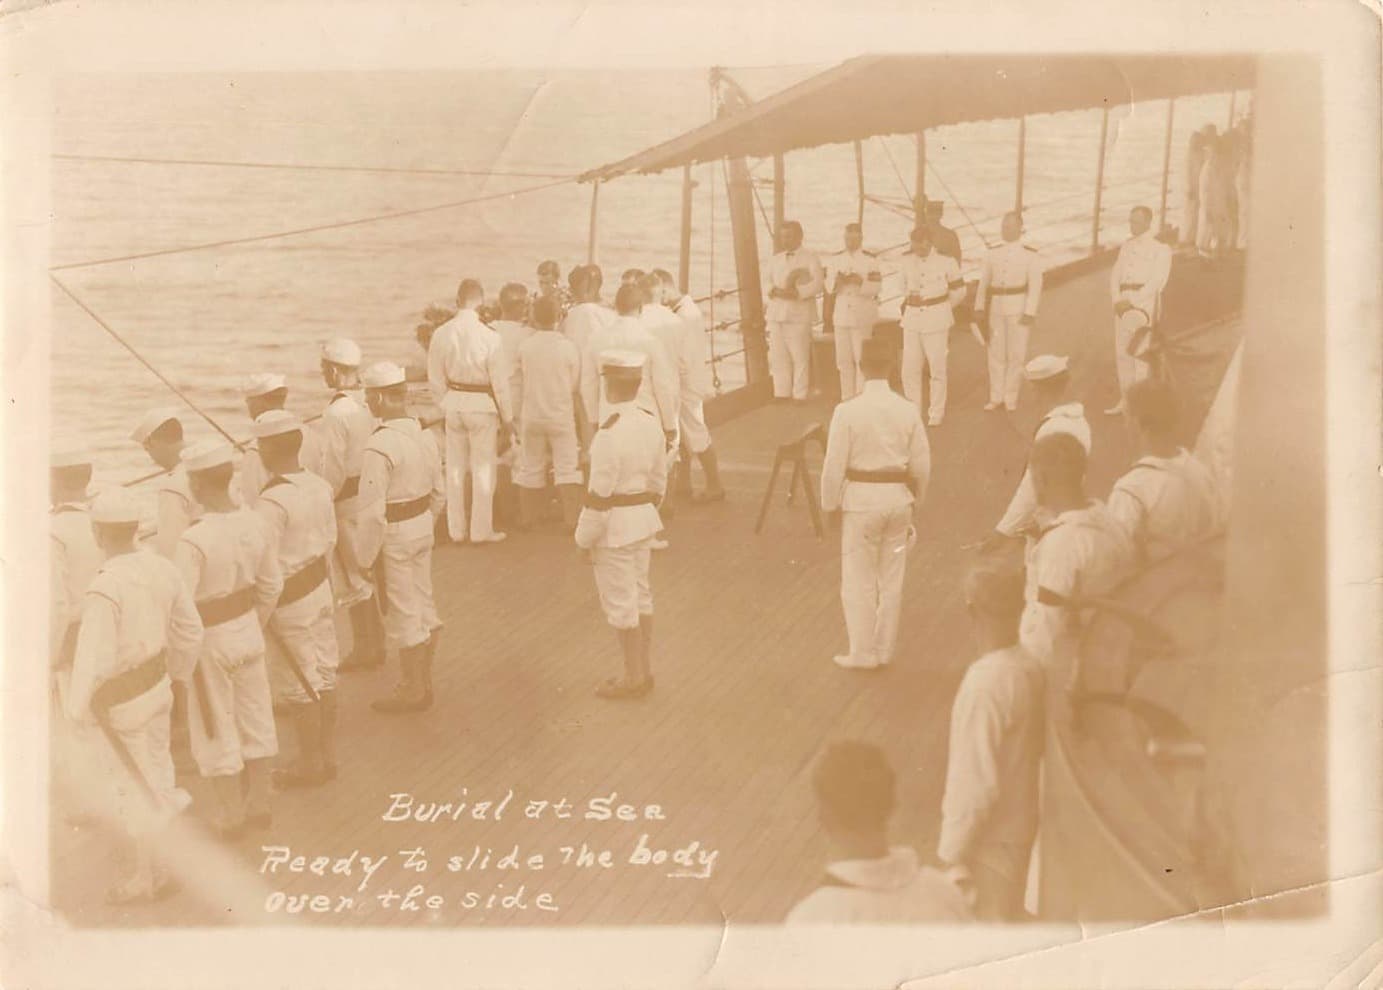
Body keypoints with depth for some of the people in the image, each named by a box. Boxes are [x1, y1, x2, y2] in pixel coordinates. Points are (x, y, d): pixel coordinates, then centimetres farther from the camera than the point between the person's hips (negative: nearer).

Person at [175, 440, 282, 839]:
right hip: (249, 633, 6)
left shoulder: (194, 540, -27)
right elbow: (271, 585, 4)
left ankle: (233, 816, 23)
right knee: (254, 719, 20)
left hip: (211, 642, -6)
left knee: (215, 730, 12)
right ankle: (258, 805, 33)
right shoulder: (253, 523, -8)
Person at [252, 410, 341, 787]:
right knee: (324, 676, 16)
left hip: (290, 599, -8)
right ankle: (327, 755, 28)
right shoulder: (319, 485, -2)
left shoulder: (272, 501, -25)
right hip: (320, 586, 8)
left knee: (299, 685, 5)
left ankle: (310, 763, 17)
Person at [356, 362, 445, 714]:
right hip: (423, 528, 8)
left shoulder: (379, 447, -24)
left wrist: (367, 557, -14)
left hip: (394, 539, -8)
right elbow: (439, 494, 10)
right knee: (423, 607, 17)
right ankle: (423, 682, 30)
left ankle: (412, 691, 17)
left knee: (402, 616, 5)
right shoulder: (421, 435, 1)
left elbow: (372, 512, -24)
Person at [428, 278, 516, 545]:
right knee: (483, 470, 9)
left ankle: (457, 529, 22)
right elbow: (500, 382, -10)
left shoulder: (441, 333, -8)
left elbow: (436, 377, 1)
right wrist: (507, 418, 2)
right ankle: (481, 530, 16)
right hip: (482, 405, -3)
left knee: (455, 469, 14)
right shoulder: (488, 336, -17)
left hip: (454, 404, 3)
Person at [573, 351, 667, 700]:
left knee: (620, 602, 5)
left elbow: (600, 493, -20)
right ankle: (643, 669, 29)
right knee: (640, 593, 19)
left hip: (615, 526, -8)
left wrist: (585, 537, -10)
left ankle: (635, 676, 15)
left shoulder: (609, 432, -24)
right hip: (644, 520, 8)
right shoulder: (651, 422, -1)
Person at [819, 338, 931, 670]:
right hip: (899, 499, 4)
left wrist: (830, 505, 3)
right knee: (891, 578, 15)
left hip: (861, 499, -4)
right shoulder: (908, 410, -4)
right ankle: (884, 650, 25)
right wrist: (915, 503, 16)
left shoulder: (848, 411, -15)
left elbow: (834, 465, -11)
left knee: (858, 580, 10)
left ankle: (862, 653, 17)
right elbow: (922, 464, 2)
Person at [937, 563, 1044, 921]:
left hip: (990, 838, -7)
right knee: (1007, 917, 24)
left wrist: (955, 854, -15)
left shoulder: (984, 685, -28)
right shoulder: (1029, 669, -5)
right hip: (1019, 825, 7)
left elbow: (976, 783, -25)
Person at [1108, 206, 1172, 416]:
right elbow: (1115, 275, 10)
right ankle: (1125, 400, 14)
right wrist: (1117, 301, -7)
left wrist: (1131, 302, -18)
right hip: (1124, 303, 6)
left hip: (1144, 303, -6)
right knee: (1122, 352, 7)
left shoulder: (1161, 250, -1)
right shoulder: (1127, 246, 16)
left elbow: (1157, 282, -12)